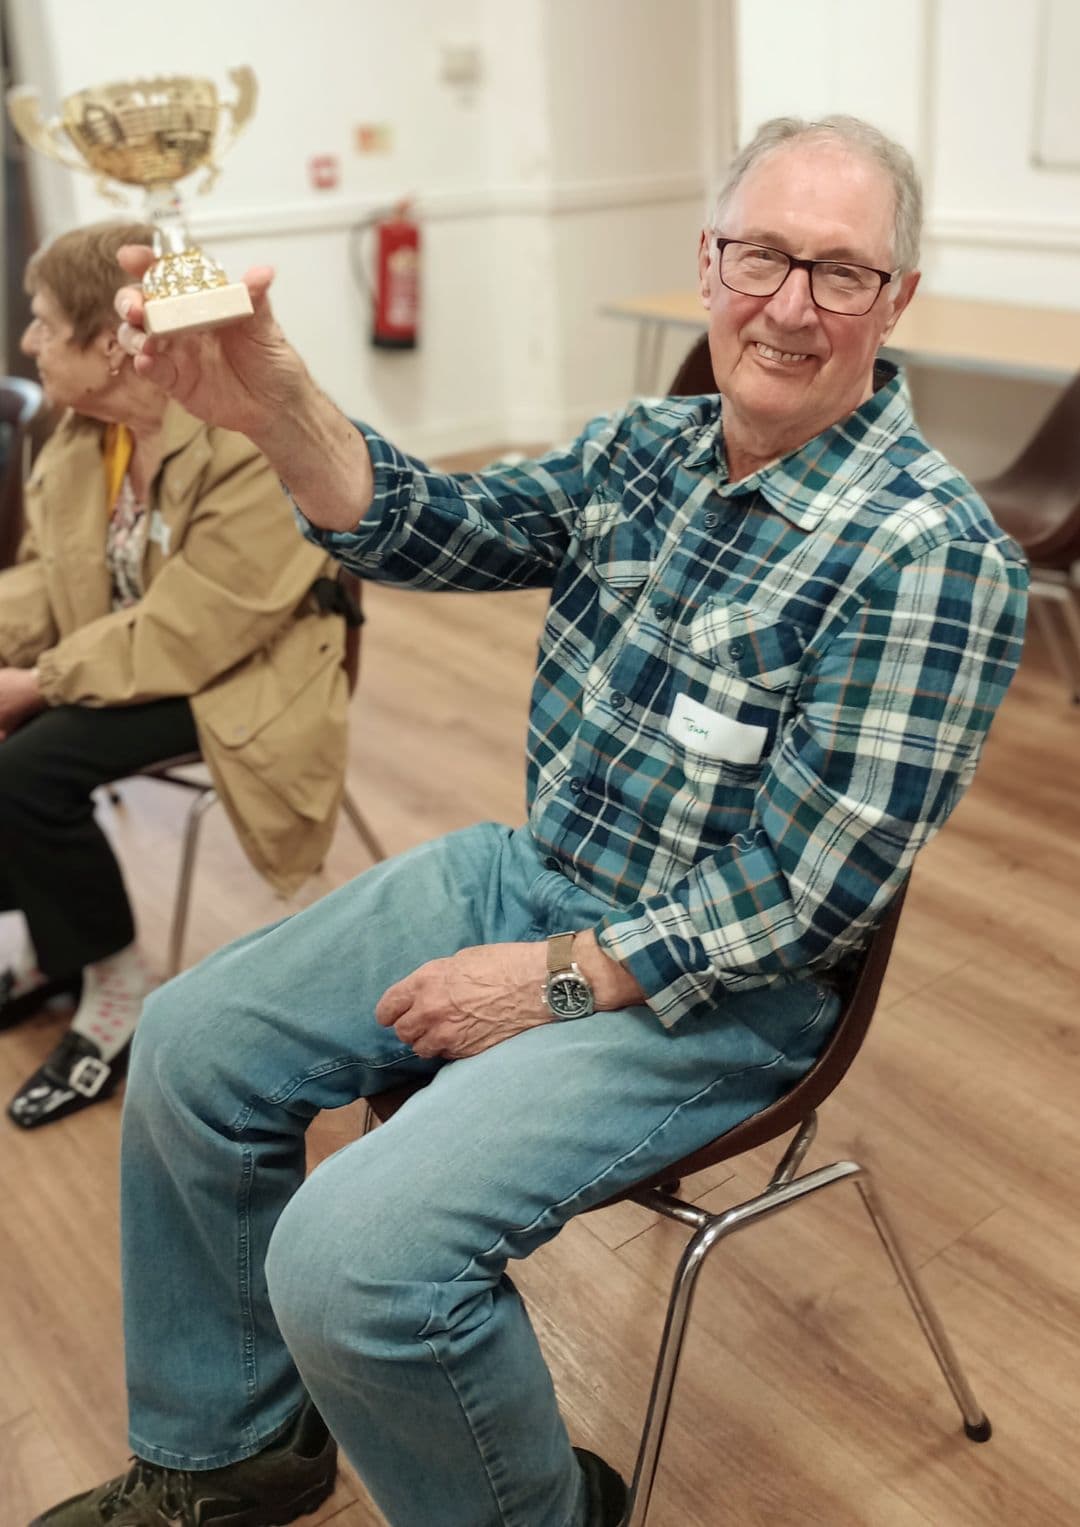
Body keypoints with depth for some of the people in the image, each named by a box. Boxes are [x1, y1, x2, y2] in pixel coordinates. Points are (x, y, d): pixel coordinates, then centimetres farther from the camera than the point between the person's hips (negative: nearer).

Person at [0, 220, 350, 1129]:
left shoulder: (256, 444, -24)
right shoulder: (86, 426, 2)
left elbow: (188, 637, -26)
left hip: (228, 678, -8)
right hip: (121, 649, 9)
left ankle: (119, 994, -4)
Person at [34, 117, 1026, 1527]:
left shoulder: (930, 551, -19)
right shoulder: (647, 446, 3)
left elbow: (812, 890, -21)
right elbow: (433, 531, -5)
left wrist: (558, 982, -18)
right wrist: (273, 403, -23)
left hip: (708, 985, -7)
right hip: (526, 870, 8)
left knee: (351, 1256, -22)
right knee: (192, 1045, 7)